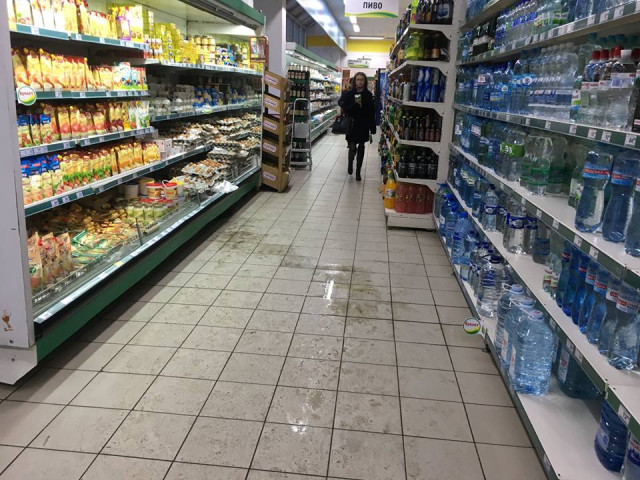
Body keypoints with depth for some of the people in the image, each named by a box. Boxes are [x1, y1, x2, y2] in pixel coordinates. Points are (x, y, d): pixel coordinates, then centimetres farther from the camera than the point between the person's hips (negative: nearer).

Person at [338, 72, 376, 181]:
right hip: (352, 126, -2)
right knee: (352, 148, -7)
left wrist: (372, 128, -2)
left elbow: (372, 113, 1)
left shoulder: (368, 95, 2)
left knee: (361, 148, 8)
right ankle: (350, 162, 26)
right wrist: (355, 105, -22)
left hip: (363, 126, 2)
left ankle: (358, 171, 21)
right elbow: (344, 108, -7)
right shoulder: (348, 94, -1)